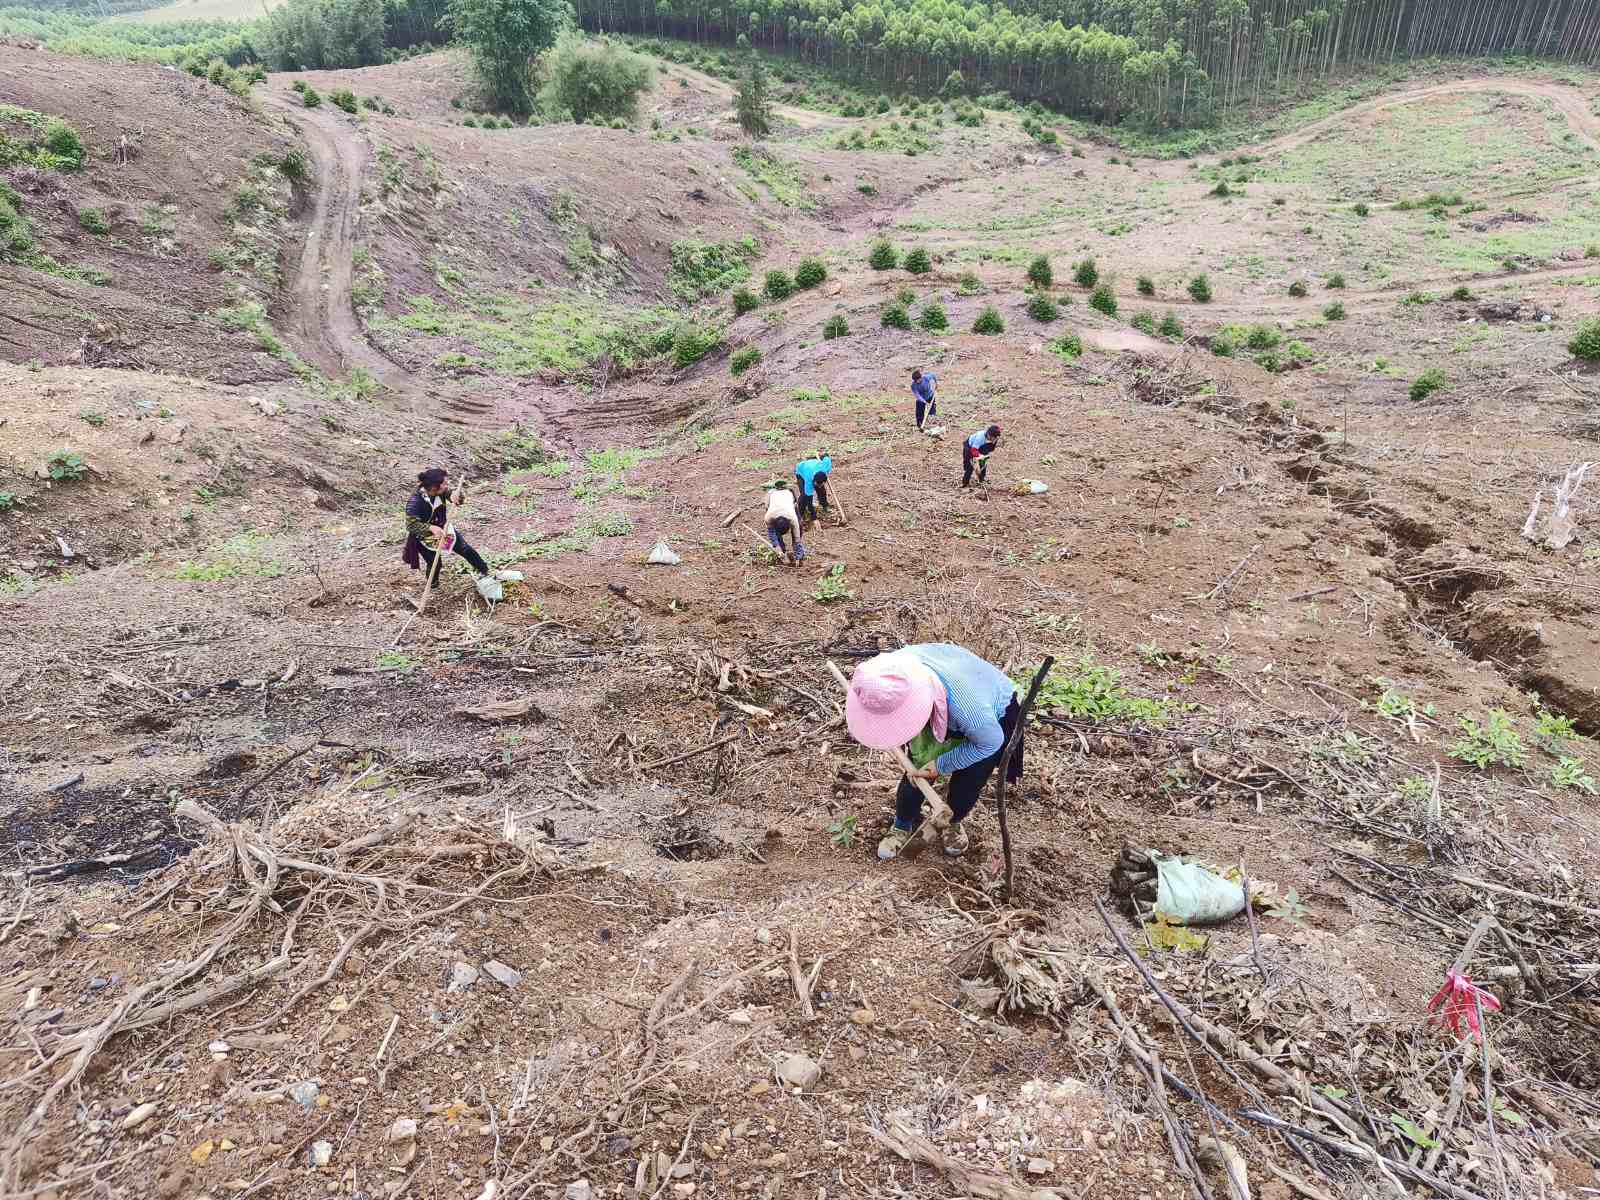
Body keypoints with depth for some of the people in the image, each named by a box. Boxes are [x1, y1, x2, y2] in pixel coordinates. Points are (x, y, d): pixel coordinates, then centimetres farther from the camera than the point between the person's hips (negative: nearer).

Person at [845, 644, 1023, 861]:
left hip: (993, 715, -4)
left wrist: (941, 765, -20)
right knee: (915, 771, 1)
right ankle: (902, 826, 30)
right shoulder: (895, 666, -36)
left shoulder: (967, 706, -49)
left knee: (967, 784, -1)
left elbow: (990, 742, -26)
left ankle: (954, 823, 34)